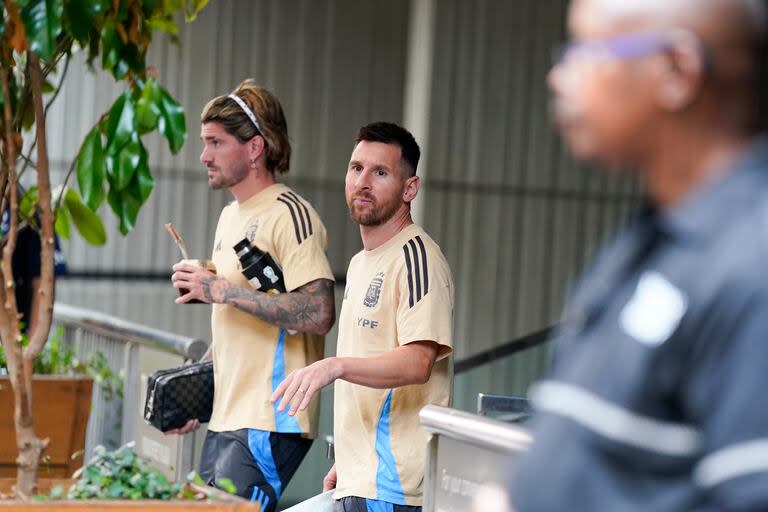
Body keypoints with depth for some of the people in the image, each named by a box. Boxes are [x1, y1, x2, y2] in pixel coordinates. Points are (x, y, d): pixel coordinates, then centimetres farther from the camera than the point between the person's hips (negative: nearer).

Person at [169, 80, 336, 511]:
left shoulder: (289, 215, -11)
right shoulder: (230, 217, 18)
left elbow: (319, 314, -23)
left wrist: (223, 289, -19)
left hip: (270, 426, -9)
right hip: (226, 422, 9)